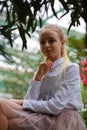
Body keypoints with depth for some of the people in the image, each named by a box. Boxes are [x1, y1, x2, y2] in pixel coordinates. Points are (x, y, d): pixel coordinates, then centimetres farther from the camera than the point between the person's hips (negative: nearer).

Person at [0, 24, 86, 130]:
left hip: (63, 120, -6)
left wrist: (21, 103, -8)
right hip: (44, 117, 6)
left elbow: (55, 106, -13)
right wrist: (38, 75, -5)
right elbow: (30, 100, 2)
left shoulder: (71, 68, -2)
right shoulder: (42, 71, 16)